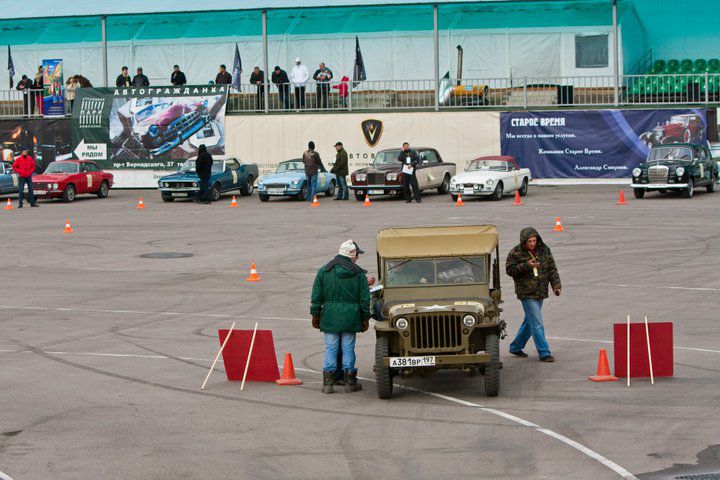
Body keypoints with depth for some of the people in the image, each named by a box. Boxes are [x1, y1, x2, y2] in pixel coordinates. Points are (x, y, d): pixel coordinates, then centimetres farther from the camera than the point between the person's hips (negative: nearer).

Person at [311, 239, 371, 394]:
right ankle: (350, 382, 10)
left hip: (330, 316, 1)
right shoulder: (358, 273, -1)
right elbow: (364, 299, 1)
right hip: (350, 317, -1)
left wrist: (315, 314, 13)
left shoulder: (324, 271, 4)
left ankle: (327, 382, 3)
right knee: (348, 348, 6)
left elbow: (316, 296, 5)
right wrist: (365, 318, 9)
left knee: (330, 348, 5)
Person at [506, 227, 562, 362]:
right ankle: (544, 353, -9)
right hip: (527, 293, -6)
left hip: (540, 292, 6)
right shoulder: (515, 253, -8)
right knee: (537, 323, -11)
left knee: (530, 321, 15)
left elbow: (552, 269, 6)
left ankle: (515, 347, 31)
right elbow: (510, 270, -10)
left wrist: (556, 285, -5)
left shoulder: (544, 250, 3)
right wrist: (526, 266, -22)